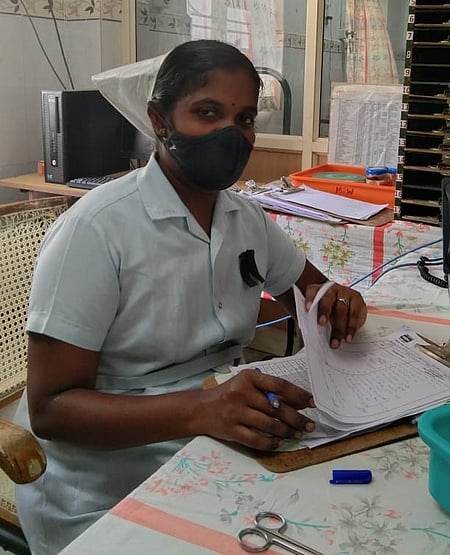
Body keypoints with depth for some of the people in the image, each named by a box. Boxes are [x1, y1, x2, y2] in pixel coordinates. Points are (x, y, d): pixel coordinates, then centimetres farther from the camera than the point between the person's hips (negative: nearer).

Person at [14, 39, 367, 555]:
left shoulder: (247, 217, 3)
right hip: (102, 498, -6)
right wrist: (199, 409, -35)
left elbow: (308, 288, 18)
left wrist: (334, 301, -8)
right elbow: (50, 407, -20)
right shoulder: (95, 229, -19)